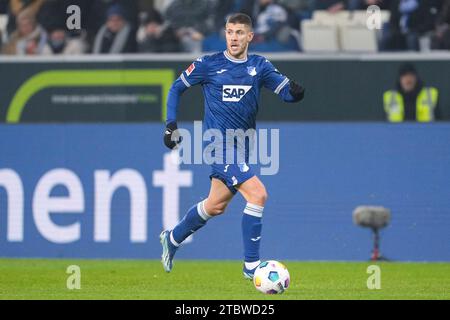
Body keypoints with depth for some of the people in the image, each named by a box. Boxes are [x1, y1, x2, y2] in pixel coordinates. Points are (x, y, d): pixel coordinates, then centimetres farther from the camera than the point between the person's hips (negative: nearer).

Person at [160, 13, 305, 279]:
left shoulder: (260, 66, 4)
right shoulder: (209, 65, -4)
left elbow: (287, 92, -4)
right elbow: (177, 88, 7)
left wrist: (296, 91, -27)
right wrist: (171, 124, -1)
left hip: (241, 145, 6)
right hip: (220, 144, -6)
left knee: (216, 206, 17)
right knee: (258, 195, -19)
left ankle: (172, 238, 41)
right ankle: (251, 265, -13)